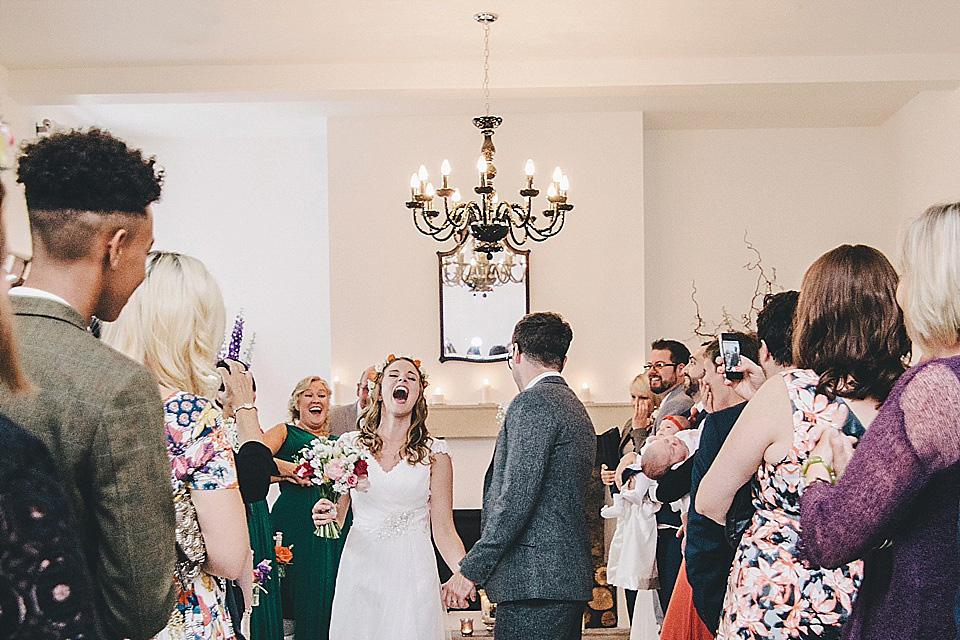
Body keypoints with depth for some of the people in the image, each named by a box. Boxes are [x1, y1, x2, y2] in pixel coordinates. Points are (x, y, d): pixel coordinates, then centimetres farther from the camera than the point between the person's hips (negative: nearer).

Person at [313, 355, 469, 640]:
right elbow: (336, 516, 9)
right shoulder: (351, 444, 6)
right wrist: (325, 515, -15)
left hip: (412, 573, -1)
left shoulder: (434, 453, 2)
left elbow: (443, 530, -1)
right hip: (359, 572, 1)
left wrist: (463, 572, -19)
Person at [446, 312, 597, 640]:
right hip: (571, 578, 10)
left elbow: (516, 498, -19)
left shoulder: (532, 403, -11)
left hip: (534, 582, -10)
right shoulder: (577, 409, 19)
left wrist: (471, 568, -15)